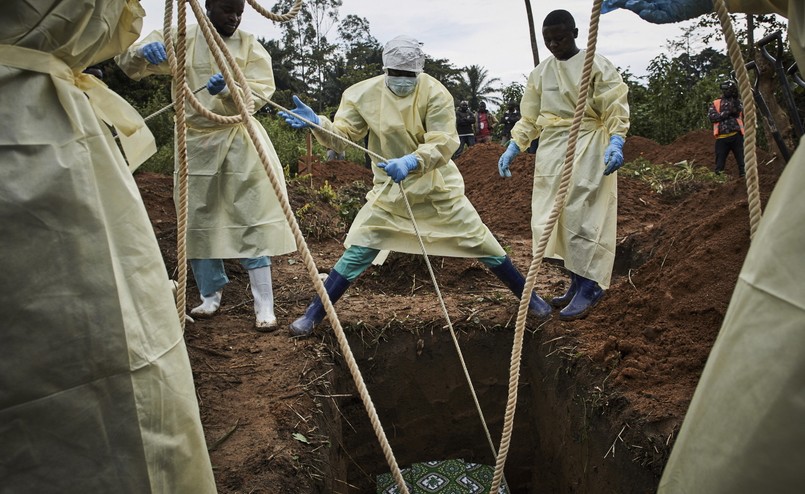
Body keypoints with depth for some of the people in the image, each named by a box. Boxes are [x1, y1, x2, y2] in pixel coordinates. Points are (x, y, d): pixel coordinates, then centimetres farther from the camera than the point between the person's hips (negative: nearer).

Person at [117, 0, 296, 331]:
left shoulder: (251, 47, 2)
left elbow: (259, 95, -7)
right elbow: (128, 65, -1)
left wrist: (227, 91, -27)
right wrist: (143, 51, -24)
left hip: (240, 142, -2)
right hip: (196, 143, 2)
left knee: (251, 224, -5)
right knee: (199, 222, 8)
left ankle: (264, 305, 1)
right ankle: (210, 295, 25)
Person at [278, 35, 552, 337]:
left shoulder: (435, 93, -16)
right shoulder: (364, 94, -9)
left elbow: (443, 144, -23)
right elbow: (343, 135, -10)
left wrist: (411, 161, -42)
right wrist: (317, 123, -31)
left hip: (438, 187, -1)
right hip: (390, 188, 1)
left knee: (480, 242, 5)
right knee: (356, 252, -3)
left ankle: (528, 297, 24)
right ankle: (314, 314, 11)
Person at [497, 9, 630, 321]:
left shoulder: (596, 65, -3)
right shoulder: (539, 73, 13)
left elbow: (616, 109, -8)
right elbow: (529, 118, 16)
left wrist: (615, 142, -24)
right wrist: (513, 148, 5)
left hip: (587, 150, -6)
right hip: (551, 151, 6)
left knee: (583, 218, -11)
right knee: (555, 218, 6)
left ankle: (589, 288, -4)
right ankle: (576, 283, 15)